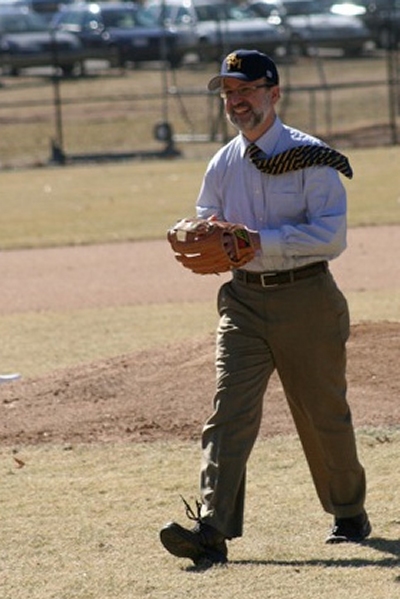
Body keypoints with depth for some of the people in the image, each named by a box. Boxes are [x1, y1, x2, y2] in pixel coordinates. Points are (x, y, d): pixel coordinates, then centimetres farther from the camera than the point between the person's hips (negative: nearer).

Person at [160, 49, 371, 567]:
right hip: (243, 299, 4)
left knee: (323, 414, 6)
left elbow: (331, 234, -14)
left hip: (305, 297, -4)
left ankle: (349, 514, 27)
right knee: (228, 412, -10)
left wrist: (259, 241, -22)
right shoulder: (222, 165, 12)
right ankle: (211, 532, -20)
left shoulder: (310, 156, -5)